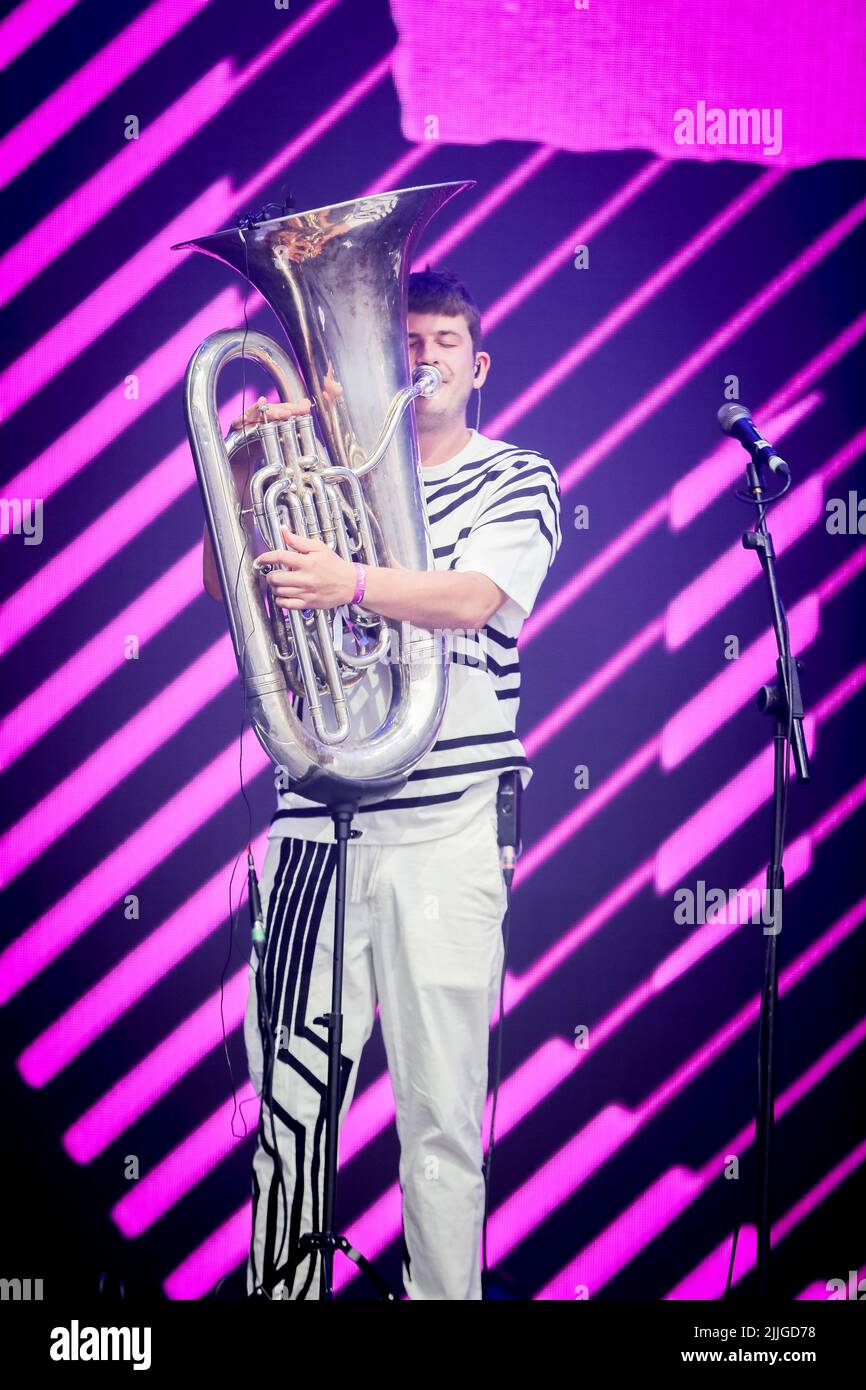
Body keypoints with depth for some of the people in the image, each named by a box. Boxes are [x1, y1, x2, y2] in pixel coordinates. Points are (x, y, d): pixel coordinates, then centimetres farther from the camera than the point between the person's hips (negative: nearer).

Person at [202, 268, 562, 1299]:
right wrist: (246, 472, -7)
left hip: (445, 829, -2)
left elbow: (472, 598, -12)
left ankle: (444, 1290, 14)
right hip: (315, 823, 2)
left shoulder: (517, 480, 8)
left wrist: (352, 583, -29)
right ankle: (279, 1285, 18)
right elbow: (223, 586, 8)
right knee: (289, 1105, 4)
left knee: (442, 1115, 0)